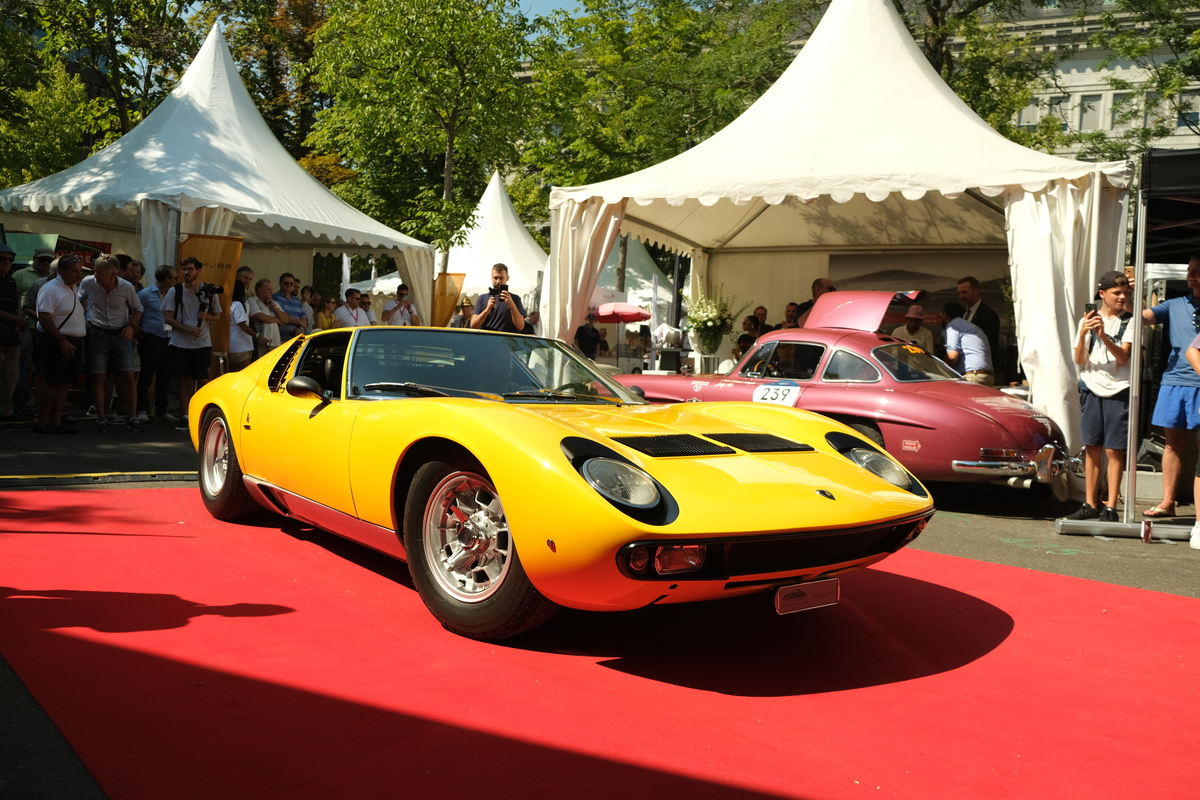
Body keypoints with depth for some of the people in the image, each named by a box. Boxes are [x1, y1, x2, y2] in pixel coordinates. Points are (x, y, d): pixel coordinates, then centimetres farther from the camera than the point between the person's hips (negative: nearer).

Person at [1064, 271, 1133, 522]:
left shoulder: (1129, 321, 1)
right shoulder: (1088, 320, 7)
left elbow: (1123, 357, -10)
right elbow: (1079, 360, 1)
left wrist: (1104, 336, -26)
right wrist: (1083, 334, -17)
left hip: (1117, 391, -2)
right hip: (1091, 390, 2)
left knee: (1114, 450, -3)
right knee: (1091, 448, 6)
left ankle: (1110, 508, 0)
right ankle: (1091, 504, 13)